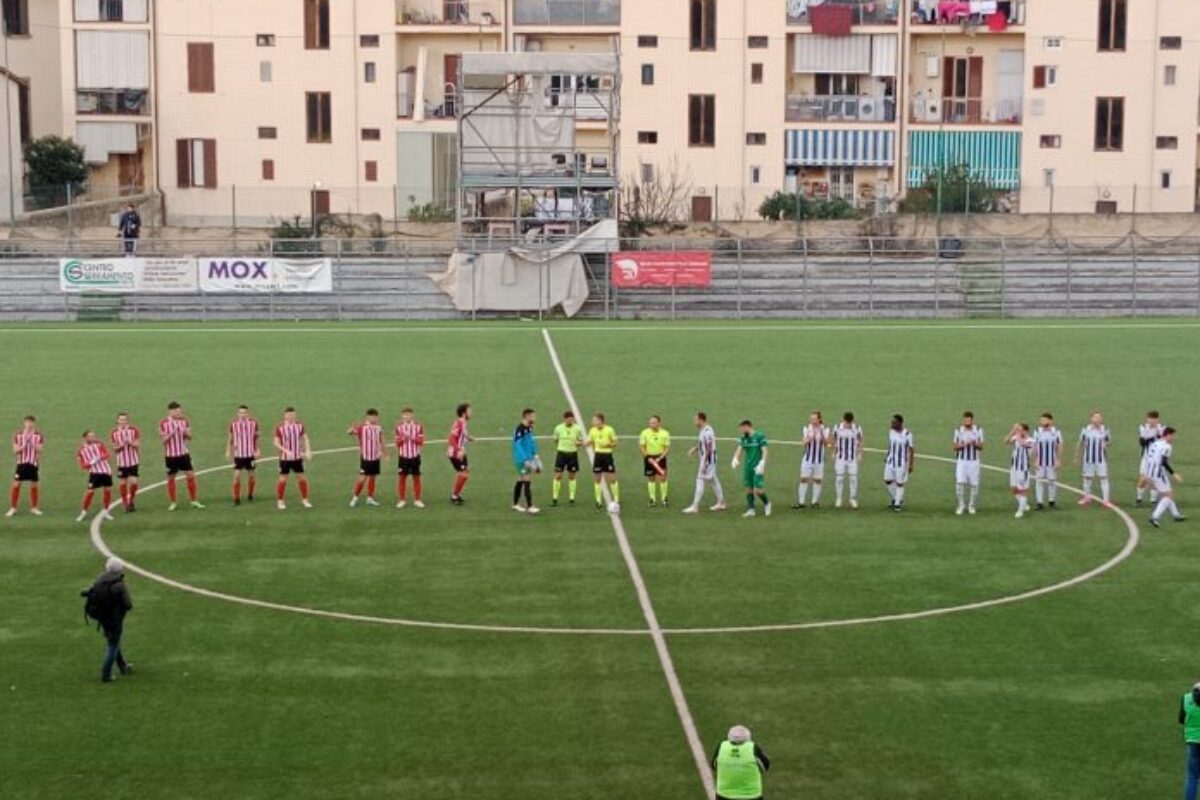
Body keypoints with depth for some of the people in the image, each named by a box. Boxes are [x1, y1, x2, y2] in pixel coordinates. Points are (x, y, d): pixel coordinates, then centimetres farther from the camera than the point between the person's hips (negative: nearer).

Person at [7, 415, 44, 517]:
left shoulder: (39, 436, 1)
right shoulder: (18, 435, 2)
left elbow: (40, 450, -8)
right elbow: (15, 450, -2)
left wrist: (32, 442, -20)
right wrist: (23, 446, -19)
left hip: (33, 464, 0)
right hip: (21, 463, 0)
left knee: (34, 485, 4)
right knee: (16, 485, -4)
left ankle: (34, 508, 18)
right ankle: (12, 508, 3)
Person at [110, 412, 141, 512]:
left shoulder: (134, 430, -4)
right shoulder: (114, 433, -1)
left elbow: (137, 445, -5)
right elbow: (115, 448, 0)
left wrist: (130, 443, -24)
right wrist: (121, 445, -19)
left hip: (133, 461, -1)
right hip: (121, 462, 1)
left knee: (133, 482, -8)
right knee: (122, 483, 2)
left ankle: (131, 501, 15)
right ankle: (125, 503, 18)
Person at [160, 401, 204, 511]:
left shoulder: (184, 421, 2)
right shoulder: (163, 423, -8)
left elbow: (189, 437, 6)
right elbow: (164, 440, -9)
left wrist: (187, 433, -16)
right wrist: (171, 434, -26)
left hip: (184, 453, 2)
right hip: (170, 455, -2)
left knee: (191, 475, -1)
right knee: (170, 478, 5)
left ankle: (194, 501, 9)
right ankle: (172, 503, 17)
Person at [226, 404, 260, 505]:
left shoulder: (254, 423, -4)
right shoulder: (233, 423, -6)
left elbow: (256, 437, 6)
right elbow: (230, 437, 4)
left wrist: (257, 450, 1)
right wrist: (228, 451, -2)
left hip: (250, 454, 1)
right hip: (238, 454, -1)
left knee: (251, 475, 9)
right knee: (237, 475, -8)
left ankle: (250, 496, 29)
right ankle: (236, 498, -1)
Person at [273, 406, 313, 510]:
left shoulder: (300, 425, -1)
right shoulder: (279, 428, -12)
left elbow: (305, 438, 5)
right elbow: (276, 443, -12)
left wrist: (308, 450, -9)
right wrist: (286, 451, -25)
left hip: (297, 457, 3)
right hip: (285, 458, -3)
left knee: (301, 478, 6)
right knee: (283, 479, 0)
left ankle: (304, 500, 19)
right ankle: (280, 501, 13)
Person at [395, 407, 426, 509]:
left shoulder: (418, 426, 0)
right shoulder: (399, 427, 2)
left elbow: (421, 441, -5)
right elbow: (397, 443, 1)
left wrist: (412, 438, -20)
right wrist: (402, 438, -18)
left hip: (415, 456, 0)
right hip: (403, 456, 0)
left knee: (416, 477, 4)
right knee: (402, 477, 2)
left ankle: (417, 500, 13)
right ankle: (402, 500, 12)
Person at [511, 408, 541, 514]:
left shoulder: (529, 428, 9)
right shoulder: (519, 429, -19)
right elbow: (518, 445, -23)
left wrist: (535, 455, 17)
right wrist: (525, 460, -24)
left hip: (528, 458, 9)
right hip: (522, 460, -9)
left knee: (520, 481, 15)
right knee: (527, 481, -10)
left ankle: (515, 504, 25)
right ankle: (529, 507, -9)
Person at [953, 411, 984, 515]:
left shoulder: (978, 430, 1)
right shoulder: (958, 430, 1)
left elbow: (981, 447, 2)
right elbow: (955, 447, 3)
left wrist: (975, 444, -19)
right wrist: (962, 445, -18)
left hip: (974, 461, 1)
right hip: (961, 461, -1)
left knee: (974, 484, 1)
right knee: (960, 482, -12)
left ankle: (972, 505, 17)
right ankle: (961, 505, 2)